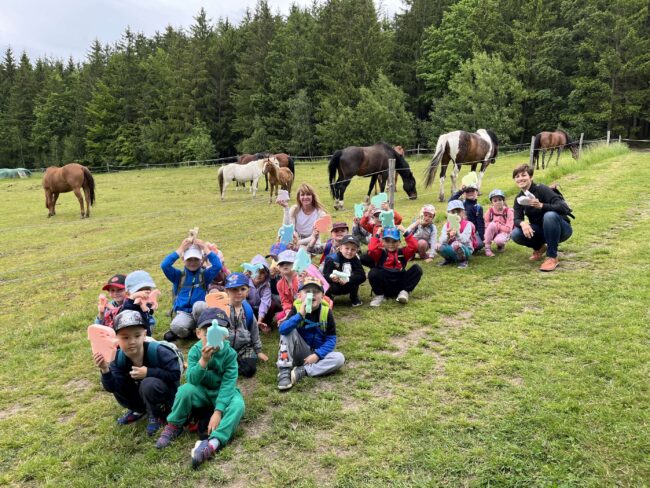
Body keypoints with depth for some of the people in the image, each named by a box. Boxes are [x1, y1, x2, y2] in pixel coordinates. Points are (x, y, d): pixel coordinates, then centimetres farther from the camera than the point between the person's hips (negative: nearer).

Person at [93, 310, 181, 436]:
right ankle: (140, 410, 12)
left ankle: (157, 415, -3)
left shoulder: (156, 351, -28)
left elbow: (175, 374, -26)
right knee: (118, 386, -14)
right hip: (143, 393, 6)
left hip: (166, 394, -5)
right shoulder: (119, 358, -14)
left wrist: (148, 372, -31)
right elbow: (112, 387, -21)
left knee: (149, 384, -33)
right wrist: (105, 370, -39)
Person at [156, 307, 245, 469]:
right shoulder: (195, 351, -14)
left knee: (238, 404, -32)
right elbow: (192, 380, -24)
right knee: (186, 389, -31)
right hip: (202, 393, 1)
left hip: (222, 394, -1)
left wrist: (218, 411, -32)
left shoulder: (229, 353, -19)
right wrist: (203, 360, -41)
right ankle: (174, 426, -8)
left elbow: (228, 384, -24)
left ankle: (214, 441, -45)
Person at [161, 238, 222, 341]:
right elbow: (164, 265, -9)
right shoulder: (178, 275, 8)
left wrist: (206, 249, -7)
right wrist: (180, 250, -8)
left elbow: (218, 266, -10)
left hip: (200, 312, 0)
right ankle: (186, 332, 3)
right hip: (183, 313, 0)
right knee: (177, 327, -35)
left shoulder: (205, 275, 8)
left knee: (199, 305, -37)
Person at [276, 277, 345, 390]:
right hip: (300, 352, -1)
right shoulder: (297, 308, -11)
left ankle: (302, 371, -25)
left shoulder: (326, 311, -9)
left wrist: (317, 354, -22)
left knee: (339, 358, -25)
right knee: (289, 331, -24)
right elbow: (282, 330, -26)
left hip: (318, 353, 1)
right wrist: (300, 315, -37)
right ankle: (284, 370, -26)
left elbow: (331, 339, -9)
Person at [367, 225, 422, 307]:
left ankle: (404, 292, -9)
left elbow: (414, 246, -8)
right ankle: (380, 295, -7)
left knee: (417, 269, -16)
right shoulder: (380, 253, 2)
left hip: (400, 284, 2)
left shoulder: (403, 252, 9)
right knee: (373, 273, -32)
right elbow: (371, 250, -19)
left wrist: (405, 232, -8)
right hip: (384, 287, -2)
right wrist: (377, 235, -10)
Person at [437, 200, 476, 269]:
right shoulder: (447, 225, 2)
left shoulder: (467, 224, -8)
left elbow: (464, 241, -21)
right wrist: (447, 236, -31)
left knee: (456, 245, -37)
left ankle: (463, 261, -7)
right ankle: (449, 259, 7)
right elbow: (442, 242, -10)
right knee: (439, 246, -23)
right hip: (451, 250, 4)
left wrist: (457, 233, -40)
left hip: (465, 250, -4)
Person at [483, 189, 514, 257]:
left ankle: (501, 245, 4)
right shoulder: (490, 211, -7)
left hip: (504, 232, -2)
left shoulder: (508, 211, -13)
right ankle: (487, 248, -23)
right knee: (492, 224, -33)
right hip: (493, 233, 2)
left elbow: (508, 228, -18)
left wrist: (497, 225, -20)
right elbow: (486, 226, -3)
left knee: (498, 240, -38)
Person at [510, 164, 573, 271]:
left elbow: (564, 208, -28)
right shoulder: (519, 198, -1)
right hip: (541, 231, 5)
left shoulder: (542, 189, -18)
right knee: (515, 234, -22)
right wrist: (523, 223, -36)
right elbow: (517, 219, -11)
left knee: (550, 215, -37)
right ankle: (539, 247, 10)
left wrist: (541, 205, -43)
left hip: (560, 229, -5)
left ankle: (552, 257, -25)